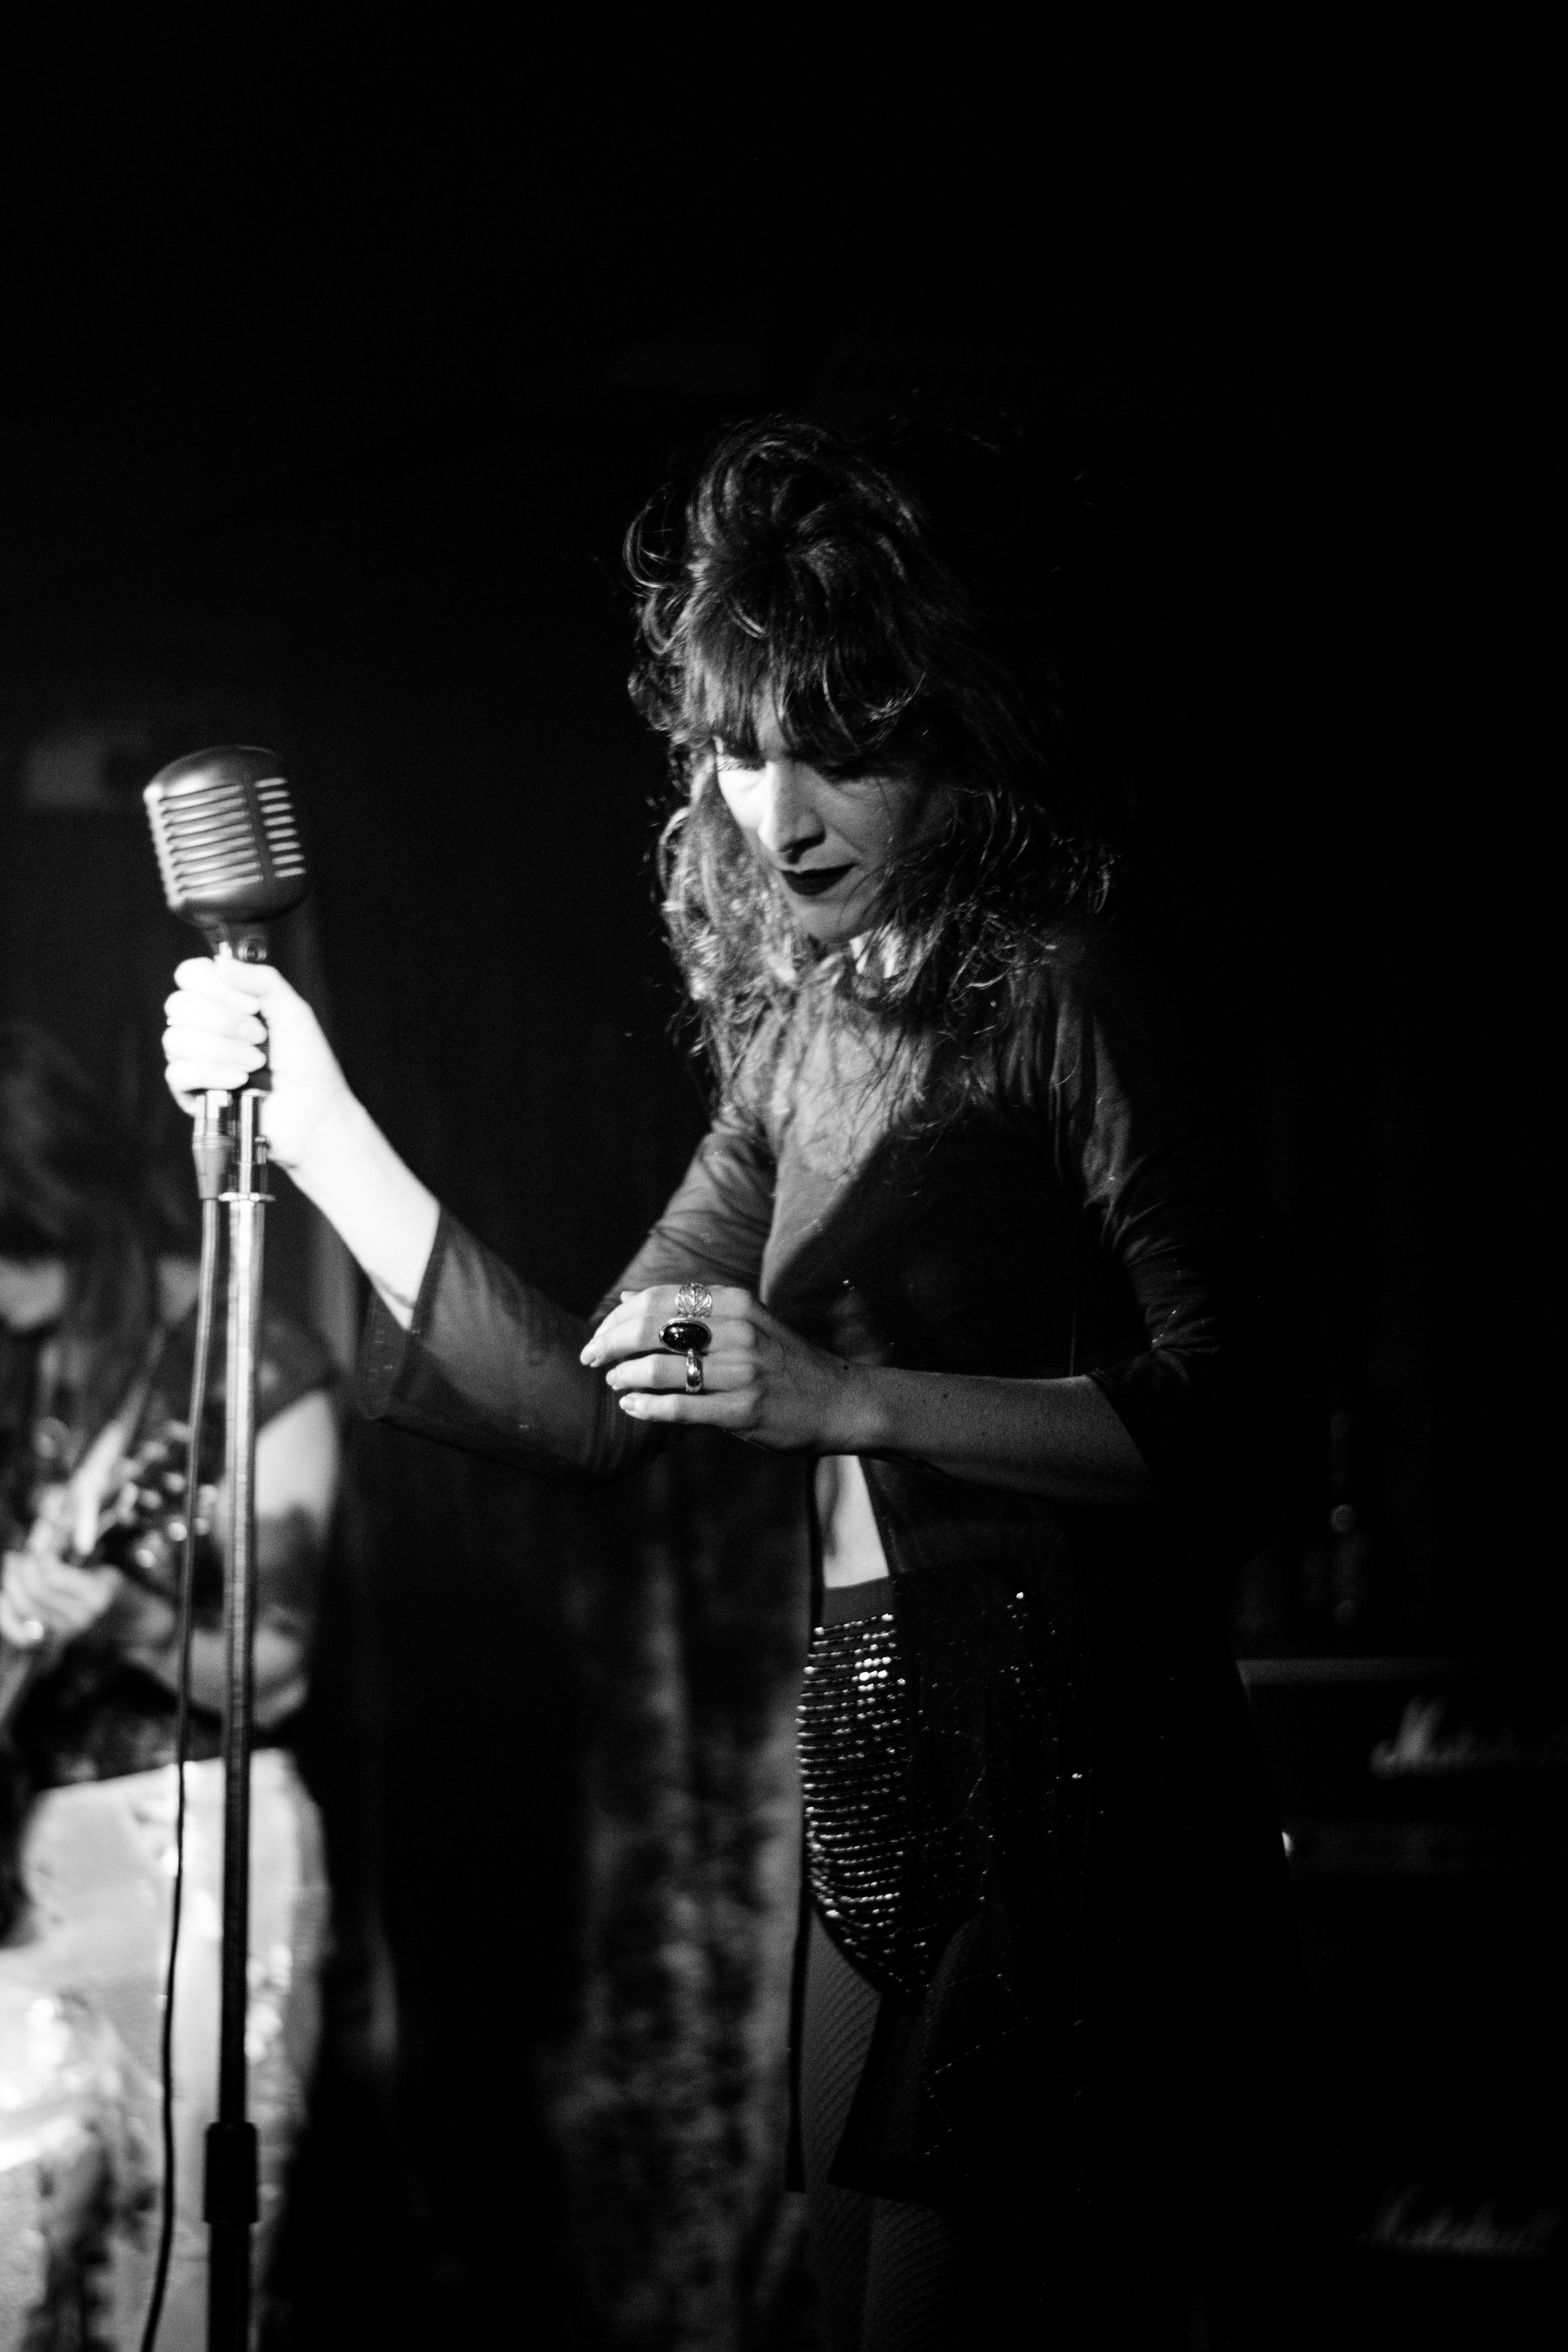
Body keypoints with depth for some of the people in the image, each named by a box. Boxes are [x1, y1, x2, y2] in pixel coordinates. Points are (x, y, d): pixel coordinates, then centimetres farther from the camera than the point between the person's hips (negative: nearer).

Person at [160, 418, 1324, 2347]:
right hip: (878, 1789, 8)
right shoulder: (805, 1037, 15)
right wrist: (318, 1127, 9)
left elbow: (1247, 1427, -15)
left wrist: (849, 1397, -20)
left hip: (1063, 1780, -8)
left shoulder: (1065, 990, -8)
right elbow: (589, 1408, 15)